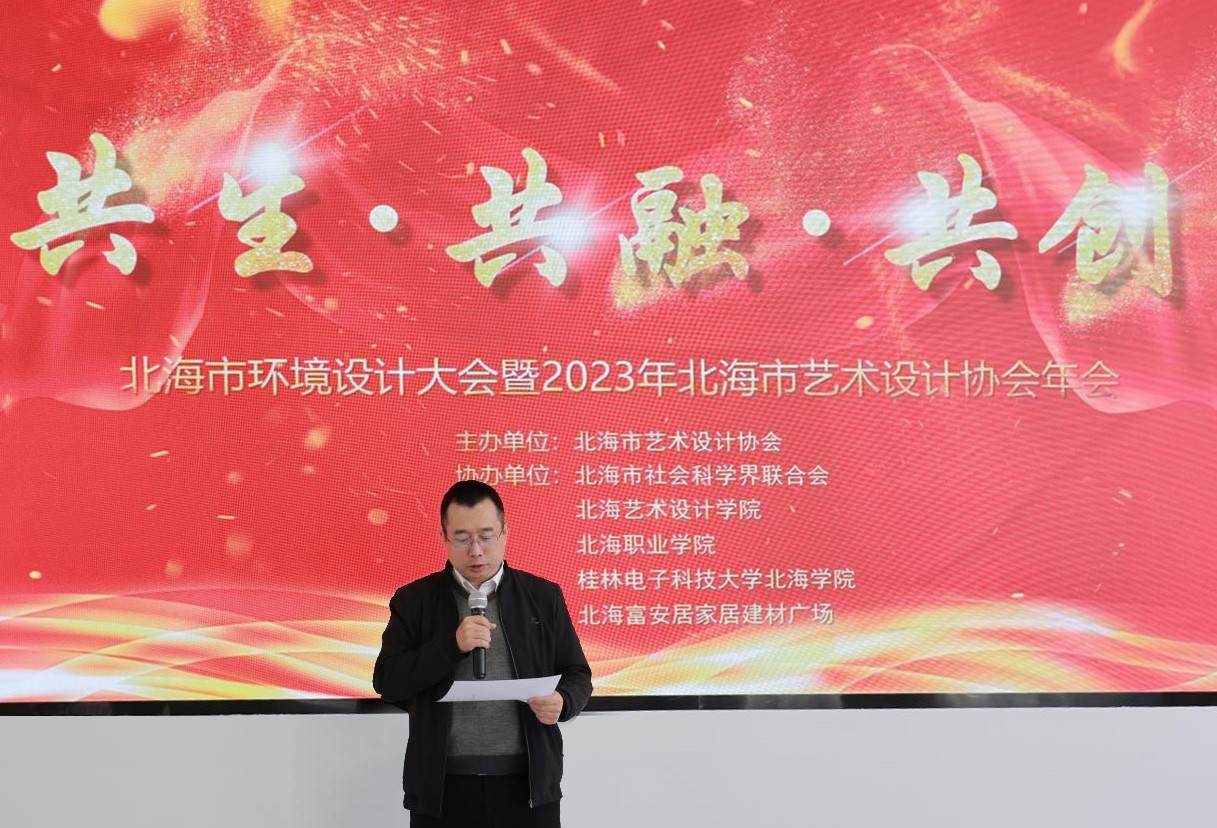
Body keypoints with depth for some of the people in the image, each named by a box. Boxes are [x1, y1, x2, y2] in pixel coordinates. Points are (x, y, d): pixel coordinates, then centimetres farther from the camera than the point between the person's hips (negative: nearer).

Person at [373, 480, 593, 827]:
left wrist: (562, 702, -13)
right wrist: (452, 644, -16)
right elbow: (386, 682, -4)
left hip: (527, 782, 1)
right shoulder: (414, 600, 4)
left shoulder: (543, 596, 6)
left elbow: (577, 674, 9)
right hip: (444, 786, 0)